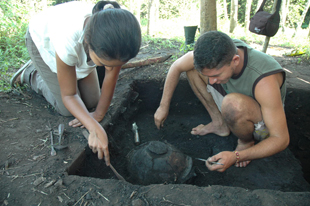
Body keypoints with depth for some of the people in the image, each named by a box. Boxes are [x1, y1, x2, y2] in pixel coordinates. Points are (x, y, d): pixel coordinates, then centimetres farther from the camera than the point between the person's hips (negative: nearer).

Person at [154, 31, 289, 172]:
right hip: (237, 112, 5)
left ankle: (246, 142, -6)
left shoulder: (265, 81, -39)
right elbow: (177, 66, -10)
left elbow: (281, 139, -31)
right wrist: (163, 106, -8)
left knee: (233, 103, -41)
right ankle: (219, 124, 3)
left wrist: (236, 157, -40)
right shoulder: (220, 51, -24)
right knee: (191, 67, -7)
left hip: (265, 123, -5)